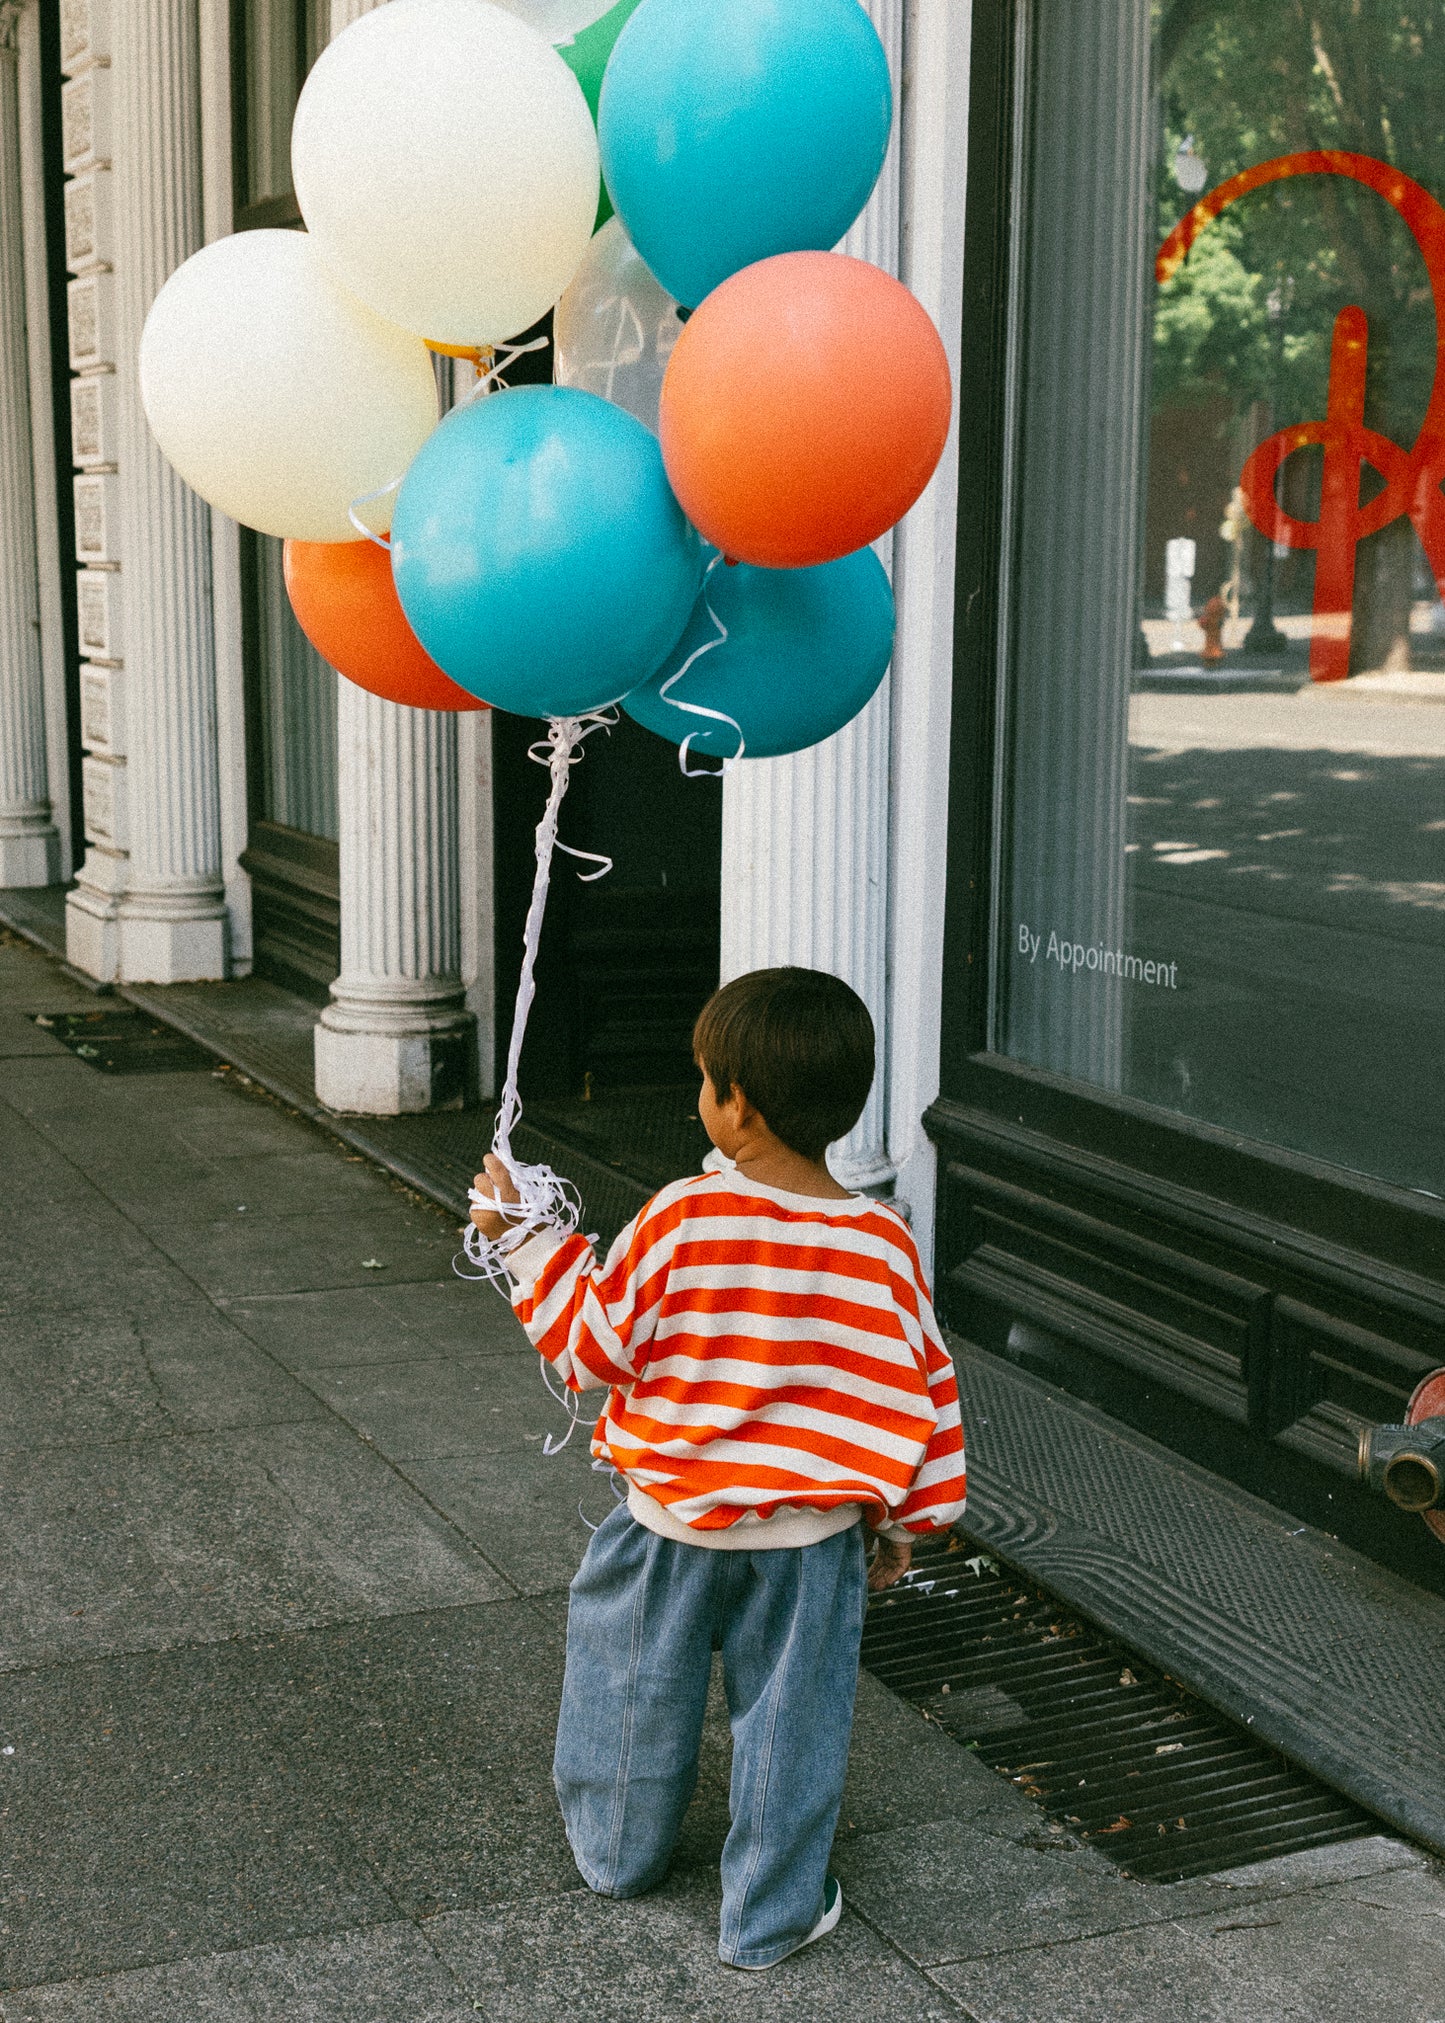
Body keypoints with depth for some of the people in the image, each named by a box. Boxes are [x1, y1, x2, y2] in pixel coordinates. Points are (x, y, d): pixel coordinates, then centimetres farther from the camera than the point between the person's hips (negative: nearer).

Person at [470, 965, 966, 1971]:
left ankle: (619, 1851, 43)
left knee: (638, 1693, 23)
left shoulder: (682, 1220, -21)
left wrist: (526, 1240, -1)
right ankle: (771, 1916, 28)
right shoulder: (884, 1244, -12)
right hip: (810, 1544, 1)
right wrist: (906, 1522, 12)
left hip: (674, 1528, -1)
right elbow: (925, 1392, -2)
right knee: (789, 1721, 16)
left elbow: (593, 1347, -11)